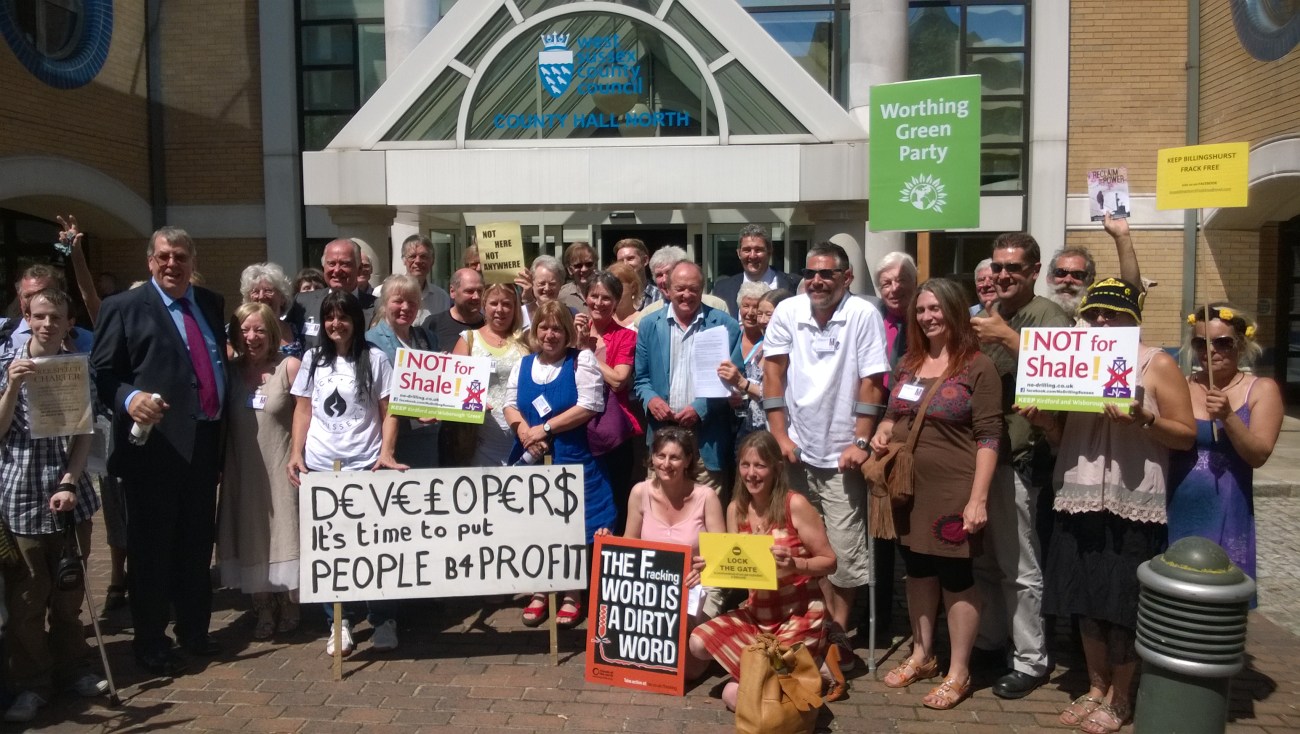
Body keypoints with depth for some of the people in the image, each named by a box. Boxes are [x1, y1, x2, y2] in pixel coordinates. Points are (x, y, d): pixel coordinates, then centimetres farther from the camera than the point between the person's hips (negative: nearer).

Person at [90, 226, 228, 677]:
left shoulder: (212, 303, 12)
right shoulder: (124, 308, -3)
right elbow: (102, 372, -6)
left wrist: (222, 421, 8)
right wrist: (129, 398, -27)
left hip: (204, 442, 5)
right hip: (154, 445, -5)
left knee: (197, 545, 16)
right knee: (151, 548, 6)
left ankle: (194, 630, 32)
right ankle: (151, 643, 21)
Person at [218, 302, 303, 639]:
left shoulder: (290, 366, -8)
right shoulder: (230, 371, 5)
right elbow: (223, 421, 9)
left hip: (281, 469, -4)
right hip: (243, 471, 4)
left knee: (284, 535, 4)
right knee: (250, 538, 10)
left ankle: (289, 606, 21)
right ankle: (263, 609, 23)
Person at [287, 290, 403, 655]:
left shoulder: (375, 358, 3)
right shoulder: (313, 359, 10)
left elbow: (388, 412, 1)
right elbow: (303, 410, 12)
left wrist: (386, 453, -10)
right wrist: (296, 453, 1)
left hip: (366, 465, -2)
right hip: (320, 466, 3)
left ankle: (383, 620, 12)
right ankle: (339, 622, 15)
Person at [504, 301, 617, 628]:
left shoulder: (582, 359, -5)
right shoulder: (523, 364, 11)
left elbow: (590, 405, -14)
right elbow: (510, 404, 9)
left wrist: (545, 429, -14)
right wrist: (523, 430, -12)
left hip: (571, 459, -4)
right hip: (531, 458, 5)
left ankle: (572, 594, 14)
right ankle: (539, 591, 23)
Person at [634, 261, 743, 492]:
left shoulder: (725, 325, -1)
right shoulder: (649, 325, 8)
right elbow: (641, 377, 13)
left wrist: (702, 408, -11)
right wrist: (651, 399, -8)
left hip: (707, 438, -2)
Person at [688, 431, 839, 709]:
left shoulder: (795, 505, -14)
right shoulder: (736, 509, 2)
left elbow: (829, 561, -10)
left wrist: (794, 565, -28)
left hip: (799, 614, -6)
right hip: (756, 613, 6)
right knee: (699, 642, -17)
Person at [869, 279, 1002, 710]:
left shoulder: (978, 366, -9)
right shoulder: (908, 363, 11)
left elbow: (988, 438, -13)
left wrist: (977, 499, -18)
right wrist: (883, 431, 0)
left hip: (953, 492, -6)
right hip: (908, 488, 6)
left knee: (956, 577, 5)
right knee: (917, 570, 16)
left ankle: (958, 672, 19)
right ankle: (921, 656, 32)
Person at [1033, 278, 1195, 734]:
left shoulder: (1158, 364, -1)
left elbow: (1186, 435, -5)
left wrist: (1143, 419, -21)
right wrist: (1045, 422, -4)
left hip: (1133, 504, -4)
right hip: (1080, 499, 5)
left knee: (1124, 603, 3)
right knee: (1087, 598, 11)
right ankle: (1095, 688, 27)